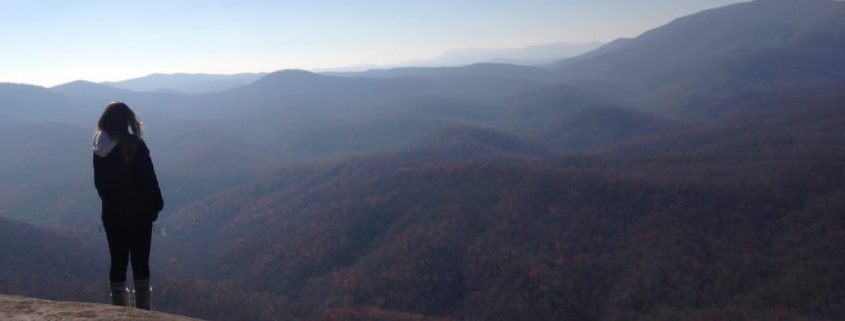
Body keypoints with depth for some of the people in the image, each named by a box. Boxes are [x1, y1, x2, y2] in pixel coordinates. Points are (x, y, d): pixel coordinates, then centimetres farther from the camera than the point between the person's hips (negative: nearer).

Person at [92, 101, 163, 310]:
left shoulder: (99, 150, 2)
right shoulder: (135, 145, -13)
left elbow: (99, 182, 9)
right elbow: (148, 179, -11)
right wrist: (156, 205, 0)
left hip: (112, 214, 4)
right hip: (138, 213, -4)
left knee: (118, 263, 9)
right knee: (140, 264, 3)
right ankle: (143, 313, 7)